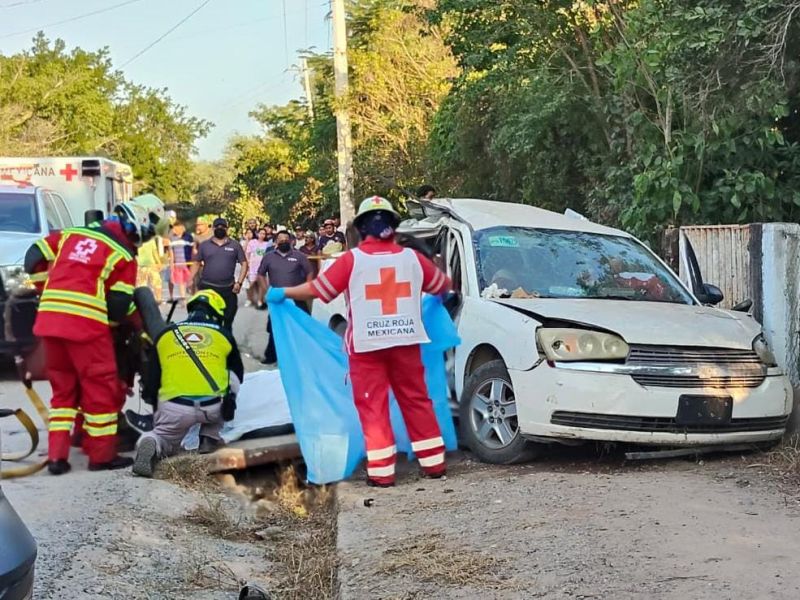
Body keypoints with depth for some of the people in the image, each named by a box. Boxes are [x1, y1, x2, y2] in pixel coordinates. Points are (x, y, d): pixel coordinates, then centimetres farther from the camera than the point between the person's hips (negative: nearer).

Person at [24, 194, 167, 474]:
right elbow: (119, 307, -5)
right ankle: (102, 455, 12)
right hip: (86, 324, -6)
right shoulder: (124, 255, -1)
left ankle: (56, 456, 15)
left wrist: (47, 292, 27)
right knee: (101, 388, 6)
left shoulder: (72, 233, 16)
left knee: (63, 387, 17)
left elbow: (35, 257, 17)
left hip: (48, 319, 6)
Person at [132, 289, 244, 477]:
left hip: (173, 407, 1)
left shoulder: (164, 334, 14)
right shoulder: (224, 335, 12)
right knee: (231, 377, 29)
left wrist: (157, 406, 37)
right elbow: (238, 374, 27)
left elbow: (152, 378, 20)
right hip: (213, 407, 0)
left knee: (164, 441, 26)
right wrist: (229, 400, 46)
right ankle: (210, 438, 21)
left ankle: (152, 444, -12)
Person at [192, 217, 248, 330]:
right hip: (207, 287, 0)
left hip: (228, 289, 0)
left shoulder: (235, 245, 5)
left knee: (228, 321, 8)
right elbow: (197, 263, 9)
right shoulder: (204, 245, 7)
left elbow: (244, 264, 3)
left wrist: (239, 282, -8)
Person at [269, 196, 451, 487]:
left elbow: (317, 289, -6)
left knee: (373, 407, 3)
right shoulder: (411, 257, 3)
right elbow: (443, 284, 17)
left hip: (367, 345, -3)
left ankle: (381, 471, 1)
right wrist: (439, 296, 41)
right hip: (406, 342, 3)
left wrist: (281, 293, 8)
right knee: (417, 401, 12)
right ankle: (433, 462, 16)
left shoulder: (352, 259, -7)